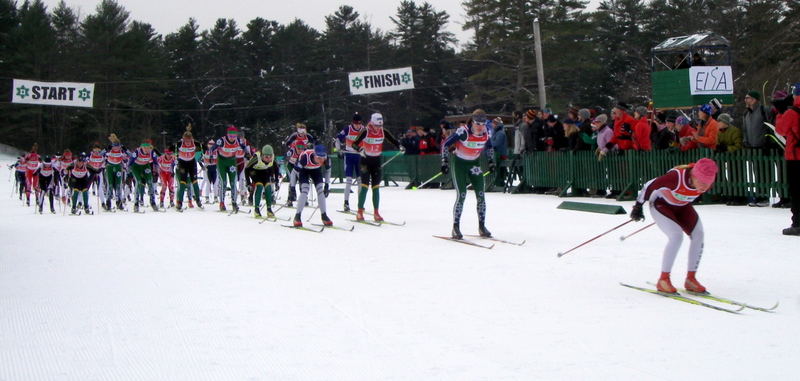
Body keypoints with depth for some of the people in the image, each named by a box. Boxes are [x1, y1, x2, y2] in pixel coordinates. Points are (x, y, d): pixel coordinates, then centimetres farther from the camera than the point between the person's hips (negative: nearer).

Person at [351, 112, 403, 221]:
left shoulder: (383, 132, -3)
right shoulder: (365, 132, -15)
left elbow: (393, 140, 3)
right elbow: (355, 143, -19)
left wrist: (399, 146, -18)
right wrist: (360, 149, -41)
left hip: (377, 160, 4)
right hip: (365, 160, -4)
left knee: (376, 187, 4)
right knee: (364, 185, -10)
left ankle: (376, 212, 7)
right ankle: (360, 212, -5)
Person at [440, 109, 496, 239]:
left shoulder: (486, 134, -12)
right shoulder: (463, 132, -26)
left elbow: (489, 147, 12)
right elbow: (445, 144, -16)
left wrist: (491, 161, 8)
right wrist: (444, 161, -20)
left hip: (475, 164, 5)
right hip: (459, 163, -5)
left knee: (481, 195, -2)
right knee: (461, 195, -14)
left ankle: (482, 226, 10)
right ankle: (456, 228, -5)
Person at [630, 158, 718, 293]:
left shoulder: (708, 182, -21)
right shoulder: (676, 177, -40)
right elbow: (650, 185, -25)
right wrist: (638, 206, -15)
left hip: (682, 206, 6)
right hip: (660, 204, -6)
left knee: (698, 235, -10)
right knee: (676, 236, -25)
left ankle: (690, 279, 2)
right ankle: (663, 279, -15)